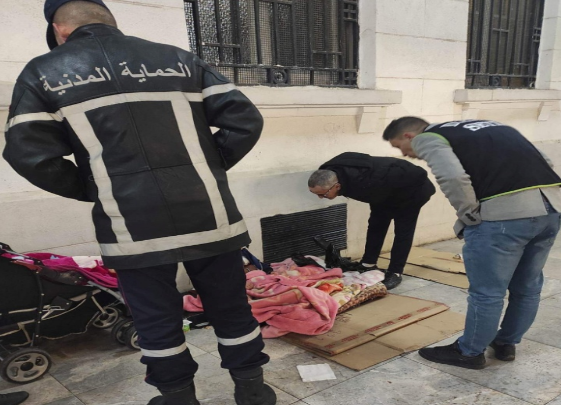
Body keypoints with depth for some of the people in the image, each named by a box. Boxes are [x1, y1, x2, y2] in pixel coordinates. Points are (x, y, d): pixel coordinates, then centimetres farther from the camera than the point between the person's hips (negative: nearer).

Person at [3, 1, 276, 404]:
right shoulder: (180, 59, 9)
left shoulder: (43, 73, 6)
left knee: (157, 319, 16)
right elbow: (245, 121, 2)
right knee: (231, 307, 17)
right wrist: (209, 169, 11)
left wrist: (93, 191, 9)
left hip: (132, 224, -1)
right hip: (207, 213, 2)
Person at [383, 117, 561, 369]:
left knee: (487, 292, 9)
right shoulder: (480, 127, 28)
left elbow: (453, 177, -17)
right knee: (527, 287, 22)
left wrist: (470, 217, -1)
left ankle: (469, 353, 26)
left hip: (506, 212, -8)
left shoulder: (427, 138, 5)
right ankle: (506, 344, 40)